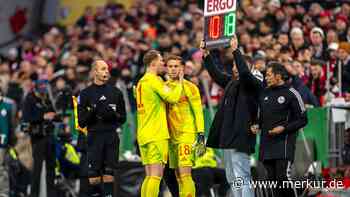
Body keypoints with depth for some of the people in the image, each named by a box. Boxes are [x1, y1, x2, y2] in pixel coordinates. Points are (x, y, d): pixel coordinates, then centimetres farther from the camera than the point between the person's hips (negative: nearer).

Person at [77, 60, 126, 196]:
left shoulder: (116, 92, 10)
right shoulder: (86, 94, 3)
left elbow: (123, 118, 14)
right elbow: (81, 122, 1)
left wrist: (113, 115, -7)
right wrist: (93, 112, -15)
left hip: (112, 138, 2)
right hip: (94, 138, -2)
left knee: (109, 175, -1)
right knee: (94, 178, -4)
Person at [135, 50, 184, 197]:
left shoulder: (141, 82, 18)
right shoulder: (154, 80, -9)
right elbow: (172, 97, -15)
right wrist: (179, 82, 0)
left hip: (143, 135, 9)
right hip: (157, 135, -9)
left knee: (149, 176, 10)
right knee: (156, 175, -10)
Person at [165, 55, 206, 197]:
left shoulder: (189, 87, -5)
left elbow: (198, 112, -8)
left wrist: (201, 135, -14)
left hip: (186, 135, -6)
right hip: (171, 136, 6)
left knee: (185, 175, -14)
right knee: (178, 176, 7)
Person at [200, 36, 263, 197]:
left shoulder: (253, 84, -8)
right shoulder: (231, 82, 16)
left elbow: (245, 72, -27)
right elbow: (216, 75, 26)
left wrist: (235, 51, -26)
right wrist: (206, 54, 20)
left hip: (240, 138, -9)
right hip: (227, 138, 9)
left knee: (242, 178, -12)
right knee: (232, 179, 13)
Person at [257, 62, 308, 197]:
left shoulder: (291, 94, -5)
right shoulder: (264, 93, 13)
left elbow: (303, 120, -4)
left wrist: (284, 128, -14)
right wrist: (256, 125, 5)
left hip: (284, 142, -6)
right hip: (267, 143, 6)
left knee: (283, 176, -16)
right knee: (272, 178, 6)